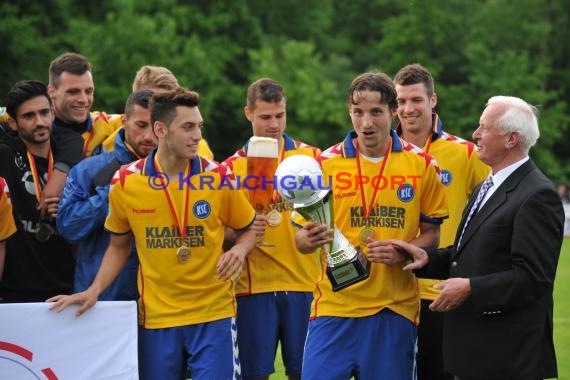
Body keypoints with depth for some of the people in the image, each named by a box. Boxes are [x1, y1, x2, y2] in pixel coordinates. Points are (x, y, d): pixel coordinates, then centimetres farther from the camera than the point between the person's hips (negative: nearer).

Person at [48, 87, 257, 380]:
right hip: (155, 316, 1)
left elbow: (247, 229, 10)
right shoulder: (125, 182, -2)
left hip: (214, 314, -1)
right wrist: (94, 290, 1)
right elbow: (119, 246, 12)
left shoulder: (218, 177, -4)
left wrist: (239, 250, -12)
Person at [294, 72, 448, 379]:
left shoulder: (421, 165, 2)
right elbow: (301, 238, 5)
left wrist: (402, 252, -11)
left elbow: (431, 234, 10)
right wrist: (310, 238, -19)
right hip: (335, 305, 0)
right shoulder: (326, 163, 1)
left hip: (394, 308, 1)